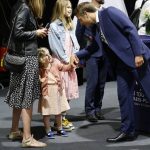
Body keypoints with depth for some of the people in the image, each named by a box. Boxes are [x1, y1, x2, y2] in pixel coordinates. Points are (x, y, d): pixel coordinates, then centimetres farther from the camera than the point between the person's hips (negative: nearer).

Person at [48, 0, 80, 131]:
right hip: (60, 63, -7)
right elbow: (55, 46, -12)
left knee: (68, 90, 8)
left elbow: (74, 43, 13)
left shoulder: (69, 25, 16)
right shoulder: (54, 26, -7)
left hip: (70, 63, 7)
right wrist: (66, 60, -12)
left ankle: (63, 117, 15)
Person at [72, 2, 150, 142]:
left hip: (136, 57, -8)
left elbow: (131, 29, -16)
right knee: (124, 96, 6)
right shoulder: (96, 27, 14)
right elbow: (93, 46, 30)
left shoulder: (109, 12, -11)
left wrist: (138, 53, -21)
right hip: (122, 61, 8)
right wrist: (76, 55, 23)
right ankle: (127, 131, 13)